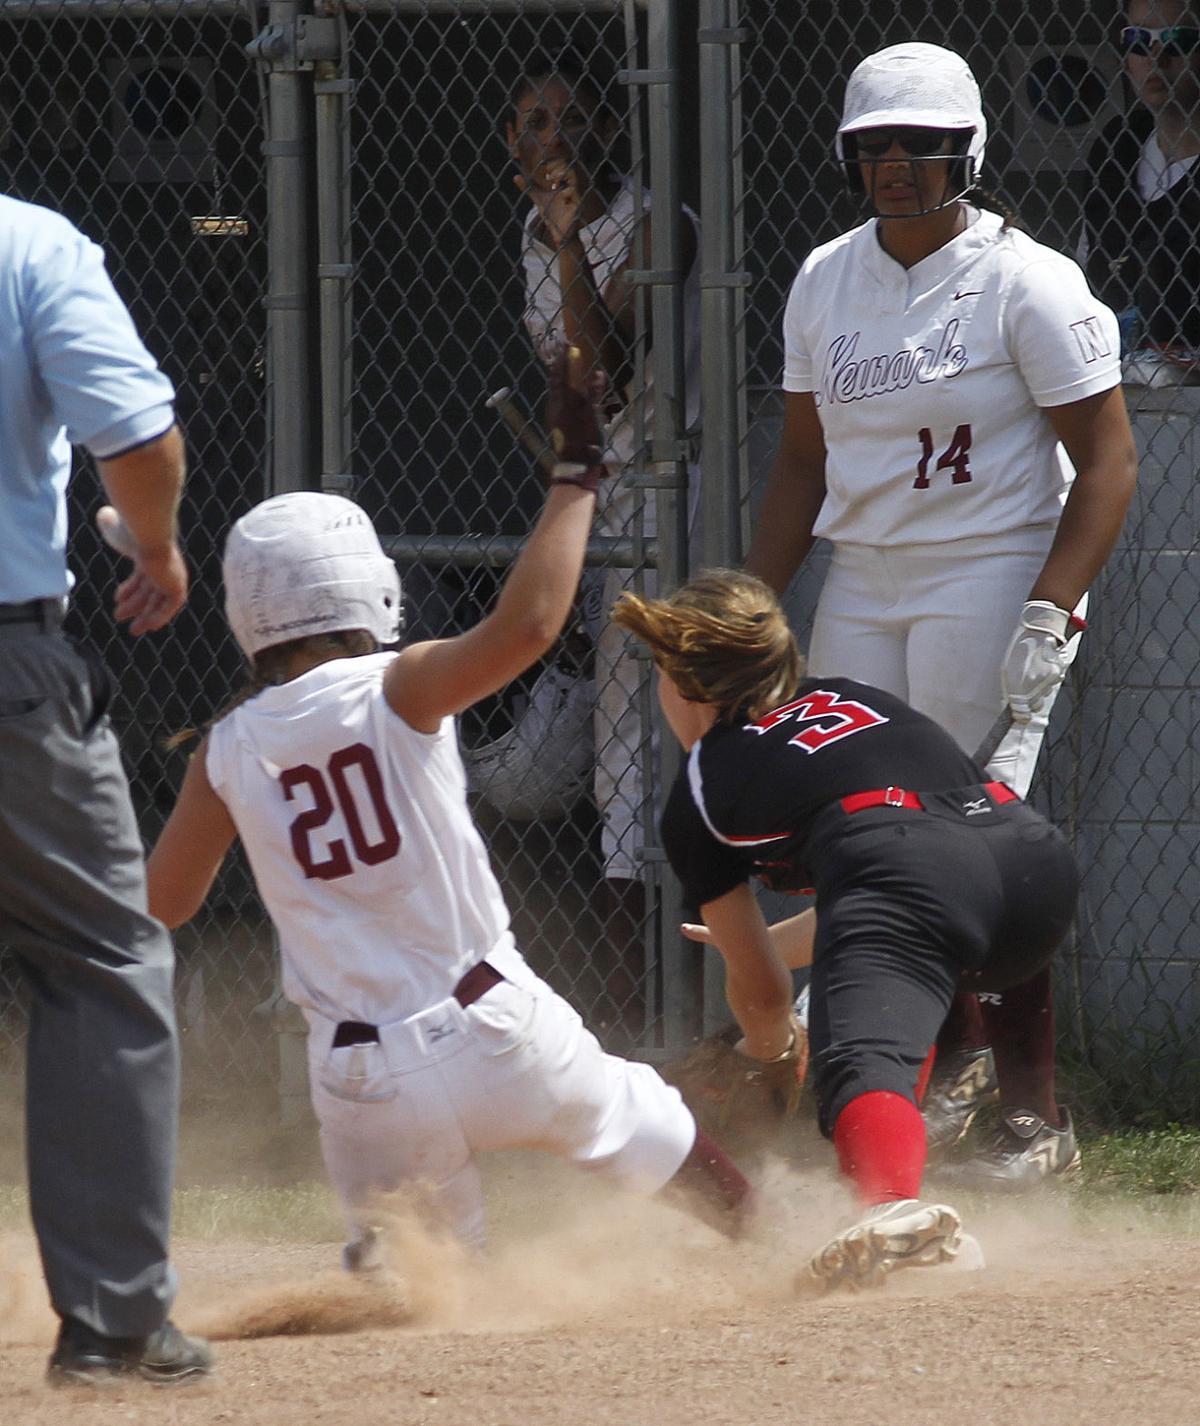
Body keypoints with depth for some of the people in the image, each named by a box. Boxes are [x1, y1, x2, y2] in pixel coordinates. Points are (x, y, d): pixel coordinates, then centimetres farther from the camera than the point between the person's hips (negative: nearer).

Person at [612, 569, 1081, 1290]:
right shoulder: (851, 696, 40)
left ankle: (896, 1208, -58)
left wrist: (769, 1051, 54)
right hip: (1036, 851, 6)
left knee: (862, 1063, -25)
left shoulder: (699, 794, 24)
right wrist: (779, 942, 66)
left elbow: (762, 991, 32)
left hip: (907, 866, -6)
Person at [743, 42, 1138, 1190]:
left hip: (991, 577, -7)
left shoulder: (1025, 282, -9)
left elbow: (1107, 461, -11)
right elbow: (804, 459, 18)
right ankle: (950, 1055, 24)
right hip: (862, 584, 7)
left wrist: (1048, 615, -20)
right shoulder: (825, 282, 10)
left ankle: (1035, 1116, -5)